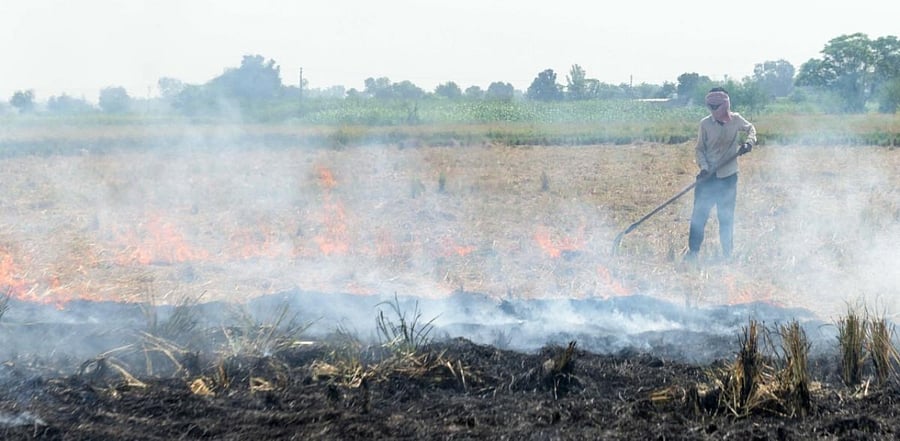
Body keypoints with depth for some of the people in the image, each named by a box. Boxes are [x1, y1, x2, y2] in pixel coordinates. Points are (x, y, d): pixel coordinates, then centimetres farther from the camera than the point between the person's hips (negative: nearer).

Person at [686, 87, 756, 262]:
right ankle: (692, 251, 7)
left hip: (728, 177, 1)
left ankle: (727, 253, 19)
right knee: (699, 215, -2)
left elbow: (750, 128, 18)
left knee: (726, 217, 8)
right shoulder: (705, 123, -6)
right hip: (708, 176, -1)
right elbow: (700, 149, 1)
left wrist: (749, 142, -1)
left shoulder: (736, 120, -3)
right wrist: (704, 167, -14)